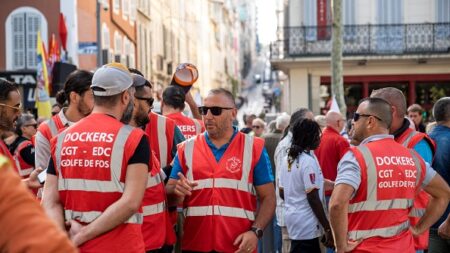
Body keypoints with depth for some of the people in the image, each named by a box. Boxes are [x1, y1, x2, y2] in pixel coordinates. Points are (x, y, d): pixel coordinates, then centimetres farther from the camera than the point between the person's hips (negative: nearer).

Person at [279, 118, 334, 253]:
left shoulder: (287, 159, 7)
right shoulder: (308, 161, -17)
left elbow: (282, 193, 13)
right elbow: (313, 198, -19)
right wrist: (328, 228, -14)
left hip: (291, 217, 8)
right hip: (307, 225, -8)